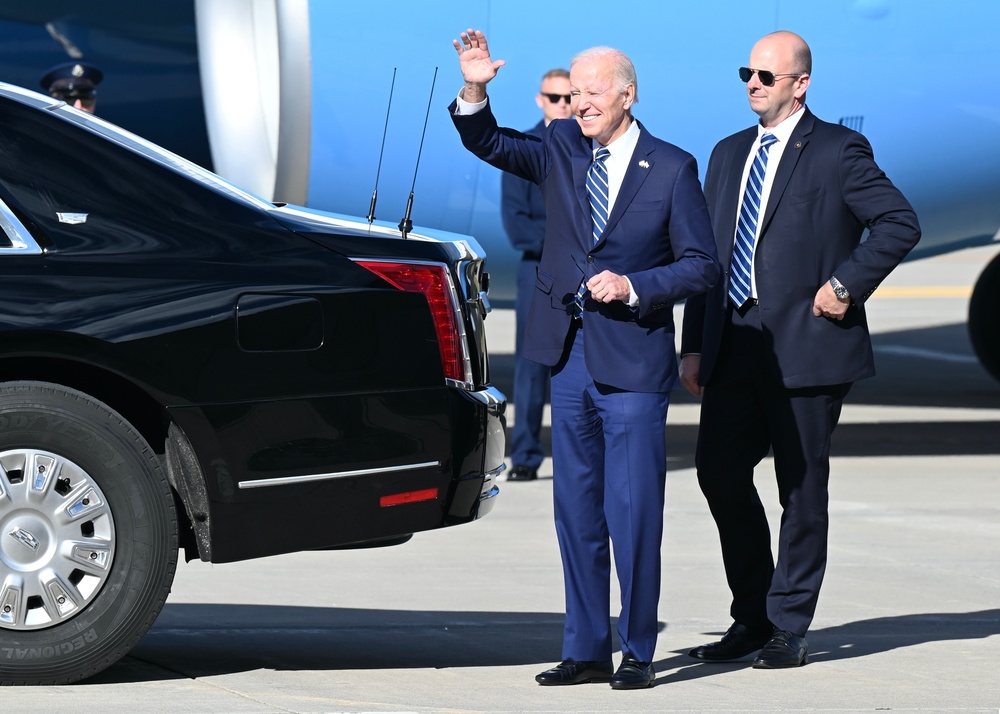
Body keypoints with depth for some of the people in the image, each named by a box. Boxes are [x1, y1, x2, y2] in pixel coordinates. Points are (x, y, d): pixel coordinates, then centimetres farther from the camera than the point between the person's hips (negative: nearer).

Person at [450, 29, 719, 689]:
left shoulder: (672, 169, -4)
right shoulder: (561, 148, 7)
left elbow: (701, 265, -2)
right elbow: (487, 143, -4)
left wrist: (634, 286, -15)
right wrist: (475, 91, -22)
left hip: (634, 362, -5)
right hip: (571, 359, 5)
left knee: (633, 512, -4)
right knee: (577, 510, 9)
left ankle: (638, 652, 5)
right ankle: (586, 649, 16)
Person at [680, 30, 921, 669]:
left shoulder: (838, 151, -4)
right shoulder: (728, 155, 16)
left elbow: (900, 223, -8)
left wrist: (846, 284, -14)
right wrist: (694, 345, 11)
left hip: (804, 345, -6)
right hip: (733, 346, 6)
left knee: (803, 487, 1)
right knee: (720, 474, 3)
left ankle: (789, 628, 8)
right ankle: (753, 619, 16)